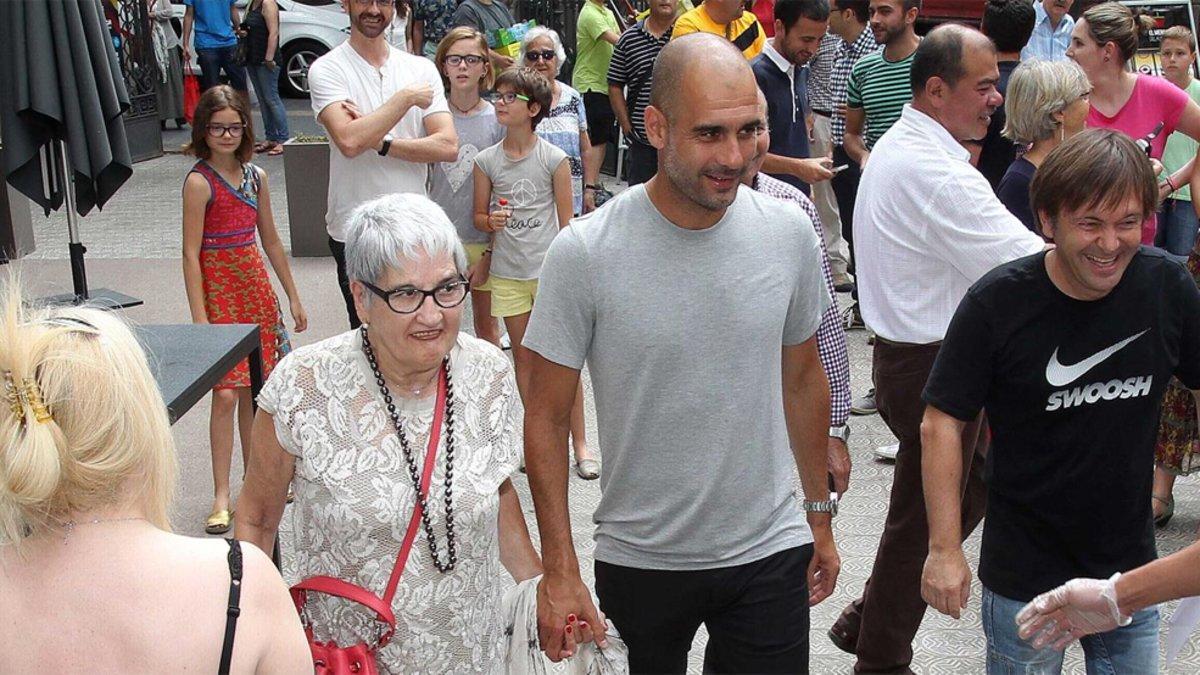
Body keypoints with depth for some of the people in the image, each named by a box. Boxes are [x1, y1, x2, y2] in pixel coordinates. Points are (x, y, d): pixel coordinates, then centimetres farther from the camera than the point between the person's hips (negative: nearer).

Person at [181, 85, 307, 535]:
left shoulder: (255, 177, 8)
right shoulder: (200, 182, -10)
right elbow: (191, 253, -12)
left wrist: (292, 296, 17)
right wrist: (199, 317, -16)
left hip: (255, 285, 6)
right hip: (218, 290, -6)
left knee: (253, 393, 12)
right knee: (226, 394, -8)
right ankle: (221, 497, -3)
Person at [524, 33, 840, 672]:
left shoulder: (790, 232, -5)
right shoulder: (584, 252, -15)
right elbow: (546, 417, -8)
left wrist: (820, 514, 13)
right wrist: (559, 571, -9)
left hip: (770, 551, 2)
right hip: (639, 562, -1)